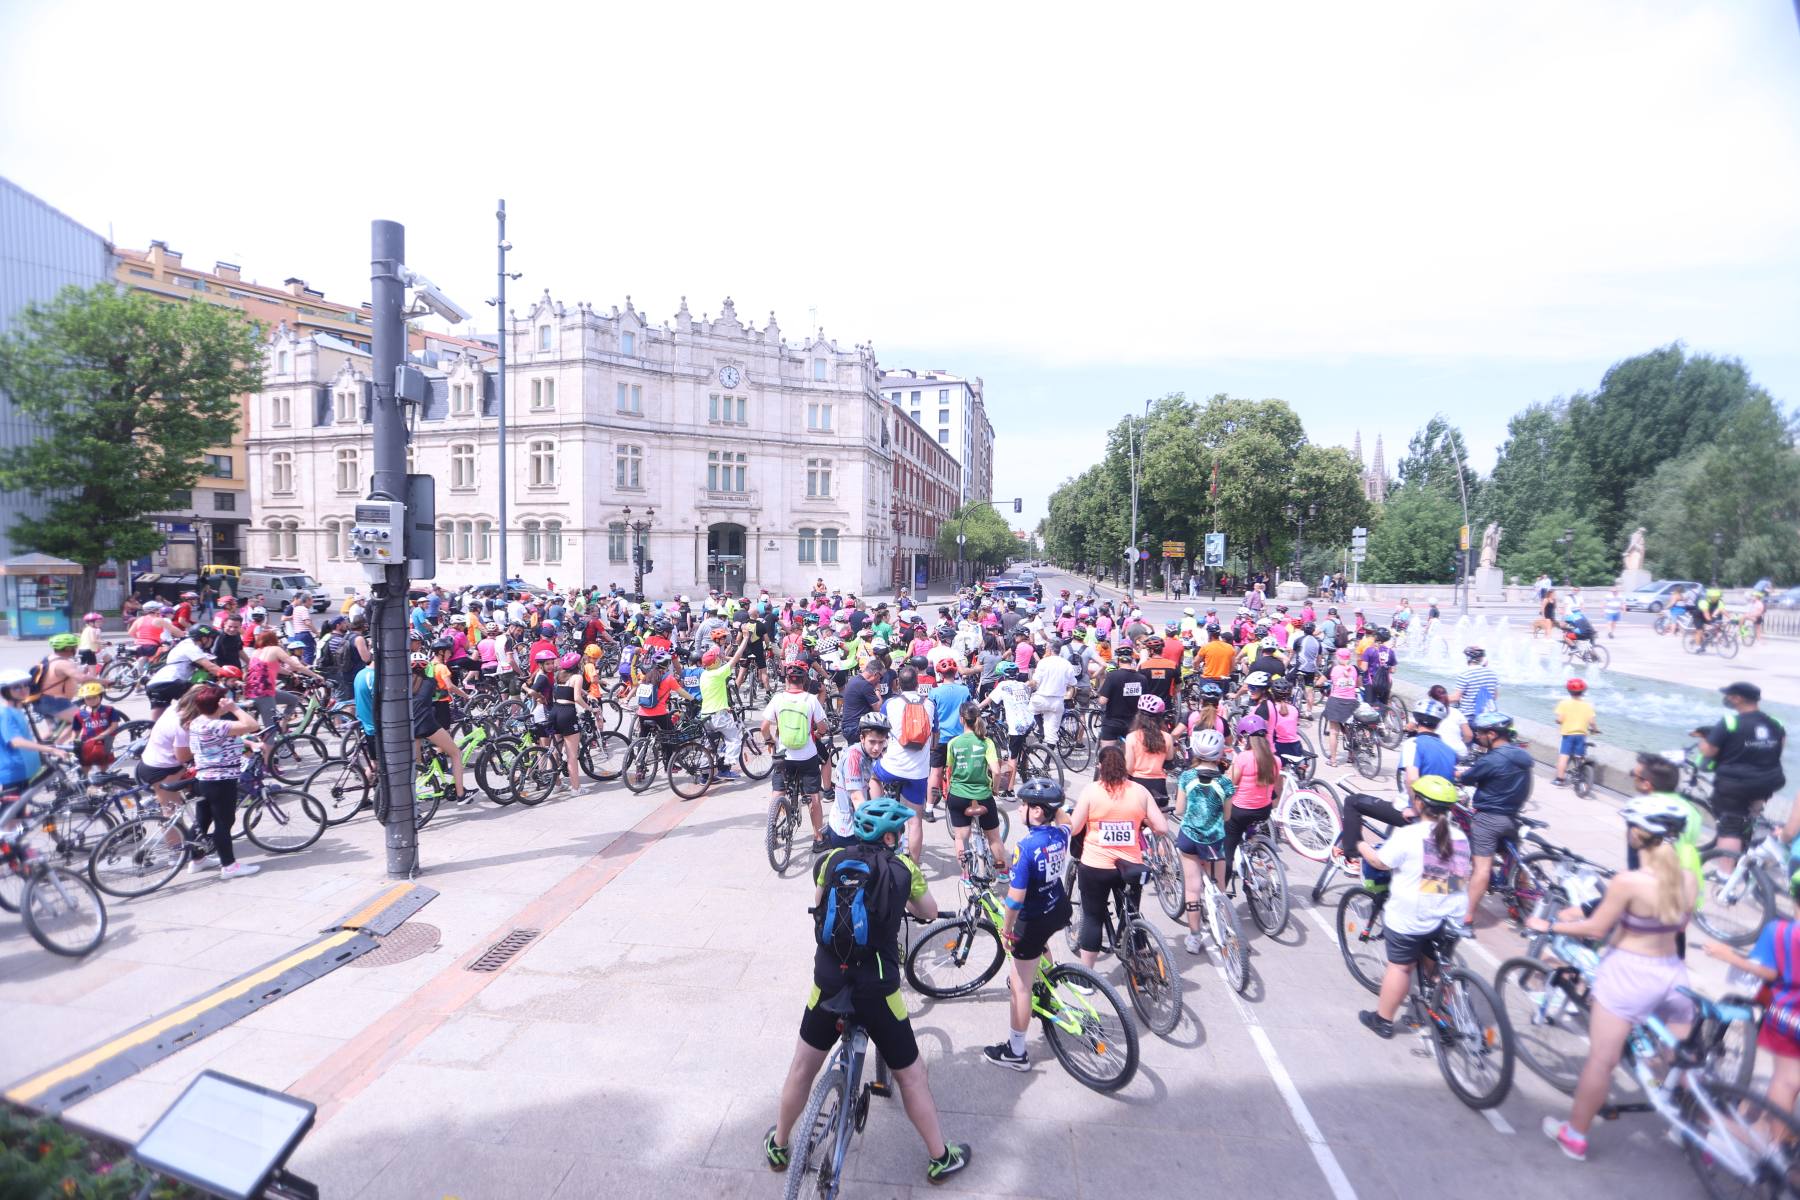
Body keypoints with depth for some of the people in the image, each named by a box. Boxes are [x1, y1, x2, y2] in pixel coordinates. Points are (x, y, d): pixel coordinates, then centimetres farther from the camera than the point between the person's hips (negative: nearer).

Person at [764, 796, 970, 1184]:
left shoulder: (831, 860, 1)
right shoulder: (905, 868, -2)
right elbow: (930, 913, 15)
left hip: (828, 984, 2)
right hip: (877, 991, -2)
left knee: (803, 1066, 24)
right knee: (910, 1074, 18)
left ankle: (778, 1146, 41)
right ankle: (941, 1158, 32)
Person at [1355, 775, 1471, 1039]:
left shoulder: (1407, 835, -17)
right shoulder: (1459, 837, 2)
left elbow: (1380, 862, -8)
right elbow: (1463, 876, 13)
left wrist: (1360, 844, 8)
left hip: (1411, 918, -5)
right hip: (1450, 918, 5)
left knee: (1400, 966, 6)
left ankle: (1382, 1019, 18)